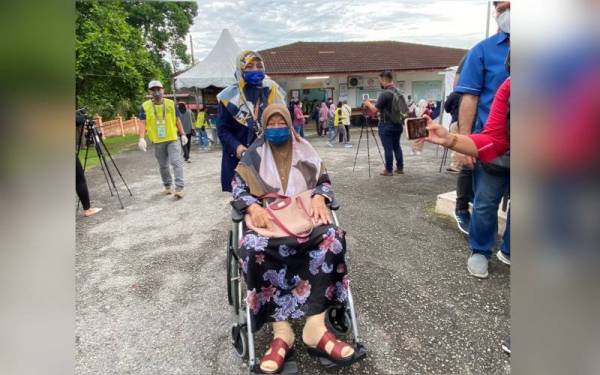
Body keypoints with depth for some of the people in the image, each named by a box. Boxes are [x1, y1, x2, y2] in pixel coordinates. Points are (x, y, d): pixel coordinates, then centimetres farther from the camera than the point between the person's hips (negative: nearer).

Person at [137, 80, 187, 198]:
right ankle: (167, 186, 29)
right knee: (163, 165, 13)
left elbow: (177, 120, 7)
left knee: (176, 162, -12)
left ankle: (179, 187, -12)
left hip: (172, 139, -1)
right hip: (157, 141, 1)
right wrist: (142, 138, -18)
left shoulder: (171, 104, 0)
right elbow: (142, 123, -6)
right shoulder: (145, 106, -2)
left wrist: (183, 134, 4)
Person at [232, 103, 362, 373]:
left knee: (332, 237, -32)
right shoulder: (254, 154, 13)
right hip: (267, 217, -1)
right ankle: (281, 330, -28)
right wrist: (253, 207, -15)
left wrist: (319, 198, -10)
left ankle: (315, 326, -30)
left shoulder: (304, 150, 17)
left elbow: (324, 181, 14)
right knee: (253, 248, -35)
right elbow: (238, 188, 6)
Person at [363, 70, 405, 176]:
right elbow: (405, 109, 15)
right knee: (397, 146, 15)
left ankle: (389, 170, 3)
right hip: (398, 124, 8)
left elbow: (375, 109, -15)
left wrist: (368, 104, 2)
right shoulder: (399, 93, 8)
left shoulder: (384, 94, -17)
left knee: (388, 148, -2)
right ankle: (400, 168, 20)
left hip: (386, 125, -8)